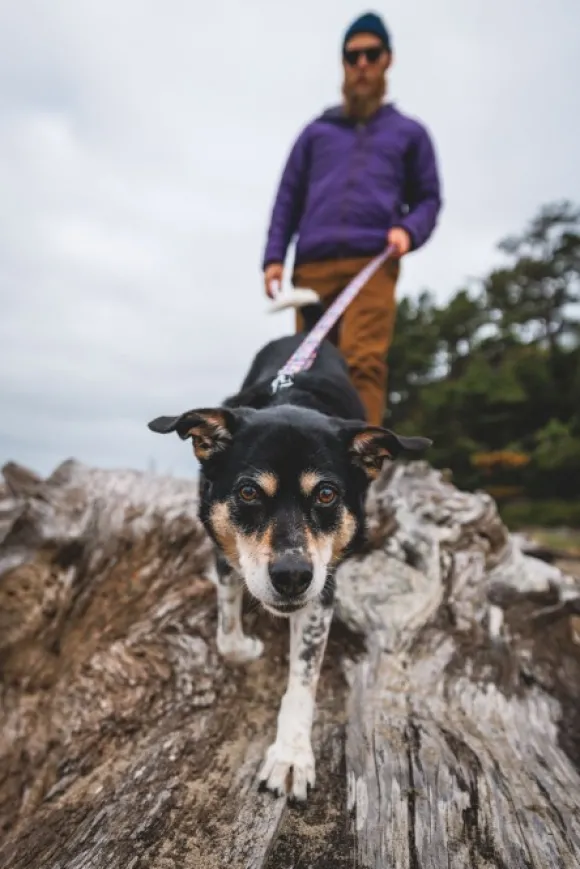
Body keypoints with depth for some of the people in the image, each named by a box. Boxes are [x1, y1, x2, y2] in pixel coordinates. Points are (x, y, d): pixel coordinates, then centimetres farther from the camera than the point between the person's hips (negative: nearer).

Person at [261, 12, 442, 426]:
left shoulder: (409, 132, 24)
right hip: (312, 266, 2)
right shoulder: (316, 131, 26)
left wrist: (409, 230, -4)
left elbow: (428, 198, 19)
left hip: (373, 264, -2)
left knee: (363, 362, -19)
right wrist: (274, 257, 4)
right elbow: (288, 199, 19)